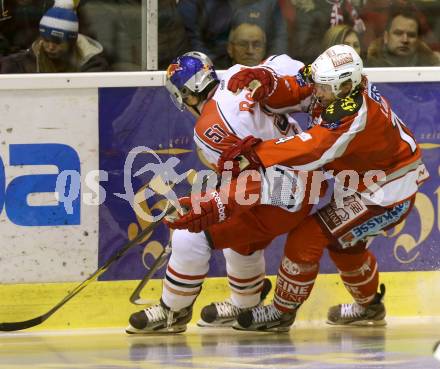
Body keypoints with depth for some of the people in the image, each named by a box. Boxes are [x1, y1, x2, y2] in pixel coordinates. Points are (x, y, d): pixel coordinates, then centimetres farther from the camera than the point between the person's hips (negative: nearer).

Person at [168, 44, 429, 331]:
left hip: (386, 194, -10)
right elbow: (290, 91, -8)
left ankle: (282, 311, 6)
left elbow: (313, 149, -40)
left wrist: (256, 153, -45)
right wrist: (266, 82, -31)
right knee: (343, 240, 27)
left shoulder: (355, 114, -34)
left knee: (310, 236, -10)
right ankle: (370, 306, 47)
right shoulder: (335, 84, -8)